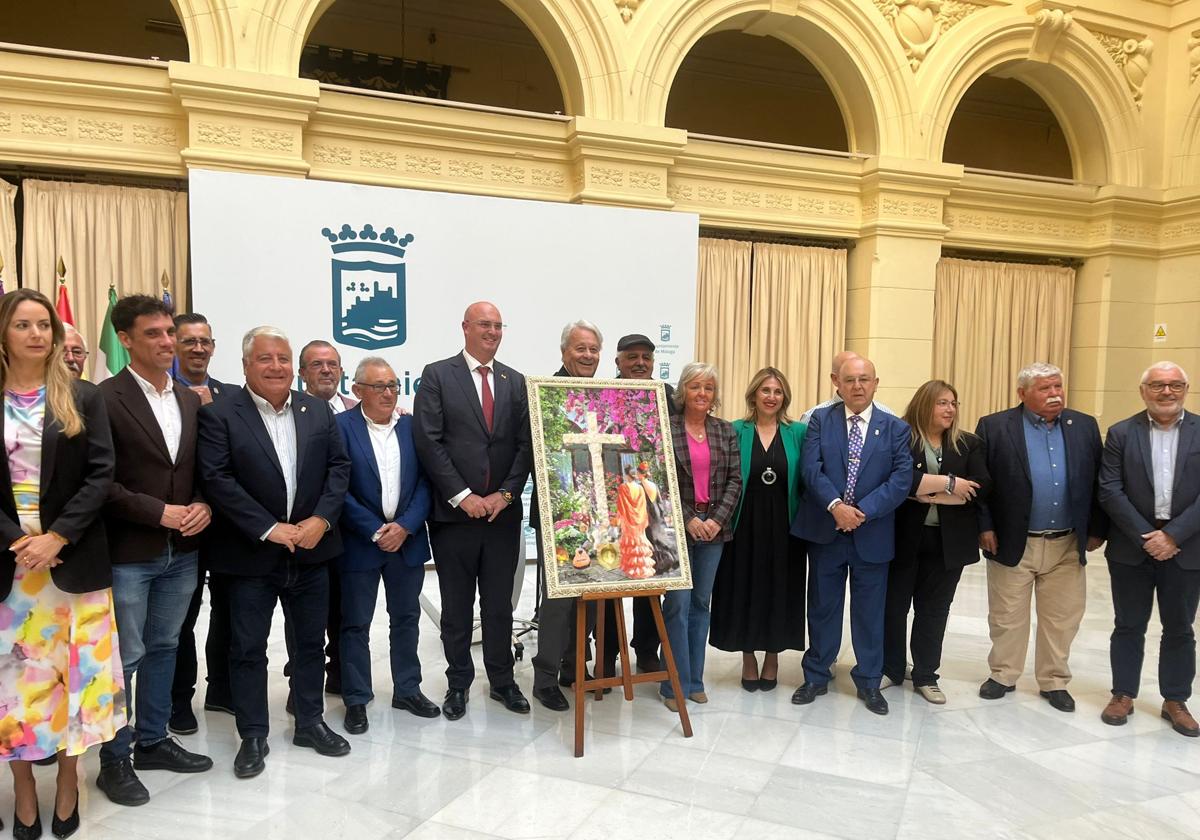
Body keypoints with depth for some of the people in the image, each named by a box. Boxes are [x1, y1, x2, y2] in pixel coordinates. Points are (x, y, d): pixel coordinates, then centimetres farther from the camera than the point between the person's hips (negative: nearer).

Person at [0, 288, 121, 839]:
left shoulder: (83, 398, 2)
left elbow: (101, 475, -4)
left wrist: (57, 536, -14)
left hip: (72, 558, -1)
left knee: (72, 667, 5)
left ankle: (69, 781, 21)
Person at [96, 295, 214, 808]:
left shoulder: (191, 400, 8)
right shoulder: (105, 399, -10)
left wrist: (203, 505, -6)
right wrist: (158, 512, -18)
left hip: (181, 550, 6)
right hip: (128, 553, -6)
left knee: (162, 648, 17)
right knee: (124, 658, 4)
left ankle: (153, 741, 32)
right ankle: (115, 760, 20)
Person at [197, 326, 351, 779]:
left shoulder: (318, 410, 6)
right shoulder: (219, 415, -7)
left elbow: (339, 466, 3)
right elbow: (217, 480, -14)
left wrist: (321, 519, -11)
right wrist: (269, 529, -18)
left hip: (311, 550, 4)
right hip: (252, 554, -4)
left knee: (310, 641, 15)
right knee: (248, 648, 7)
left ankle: (310, 722, 31)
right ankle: (252, 736, 23)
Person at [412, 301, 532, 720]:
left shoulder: (515, 381, 10)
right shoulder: (437, 375, -2)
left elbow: (525, 445, 5)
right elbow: (428, 442, -9)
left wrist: (506, 494, -7)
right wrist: (462, 496, -14)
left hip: (503, 512, 3)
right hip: (454, 512, -3)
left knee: (500, 603, 12)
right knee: (456, 606, 9)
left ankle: (502, 680, 26)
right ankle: (458, 683, 24)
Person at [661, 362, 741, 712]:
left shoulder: (726, 431, 8)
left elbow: (734, 480, 5)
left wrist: (717, 519, -8)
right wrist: (688, 520, -12)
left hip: (713, 528, 4)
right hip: (676, 528, -4)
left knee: (701, 604, 11)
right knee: (677, 605, -2)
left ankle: (694, 680, 22)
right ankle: (676, 684, 9)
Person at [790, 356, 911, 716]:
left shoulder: (895, 428, 3)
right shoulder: (821, 420, 2)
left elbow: (902, 478, -6)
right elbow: (811, 468, -8)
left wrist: (863, 511, -16)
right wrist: (836, 506, -21)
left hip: (872, 534, 0)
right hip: (825, 530, 0)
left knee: (870, 611, 10)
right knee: (822, 607, 11)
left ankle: (869, 682, 26)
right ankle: (816, 676, 25)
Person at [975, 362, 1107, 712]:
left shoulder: (1085, 426, 4)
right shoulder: (994, 427, -7)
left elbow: (1097, 482, 7)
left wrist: (1096, 530, 5)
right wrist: (984, 527, -9)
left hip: (1067, 545, 3)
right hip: (1012, 542, -3)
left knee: (1062, 617, 12)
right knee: (1007, 616, 10)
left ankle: (1054, 681, 28)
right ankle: (1003, 675, 26)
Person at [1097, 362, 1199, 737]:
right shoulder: (1121, 434, 0)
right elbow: (1110, 491, -6)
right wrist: (1146, 536, -13)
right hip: (1132, 547, 0)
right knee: (1129, 625, 9)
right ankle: (1123, 694, 21)